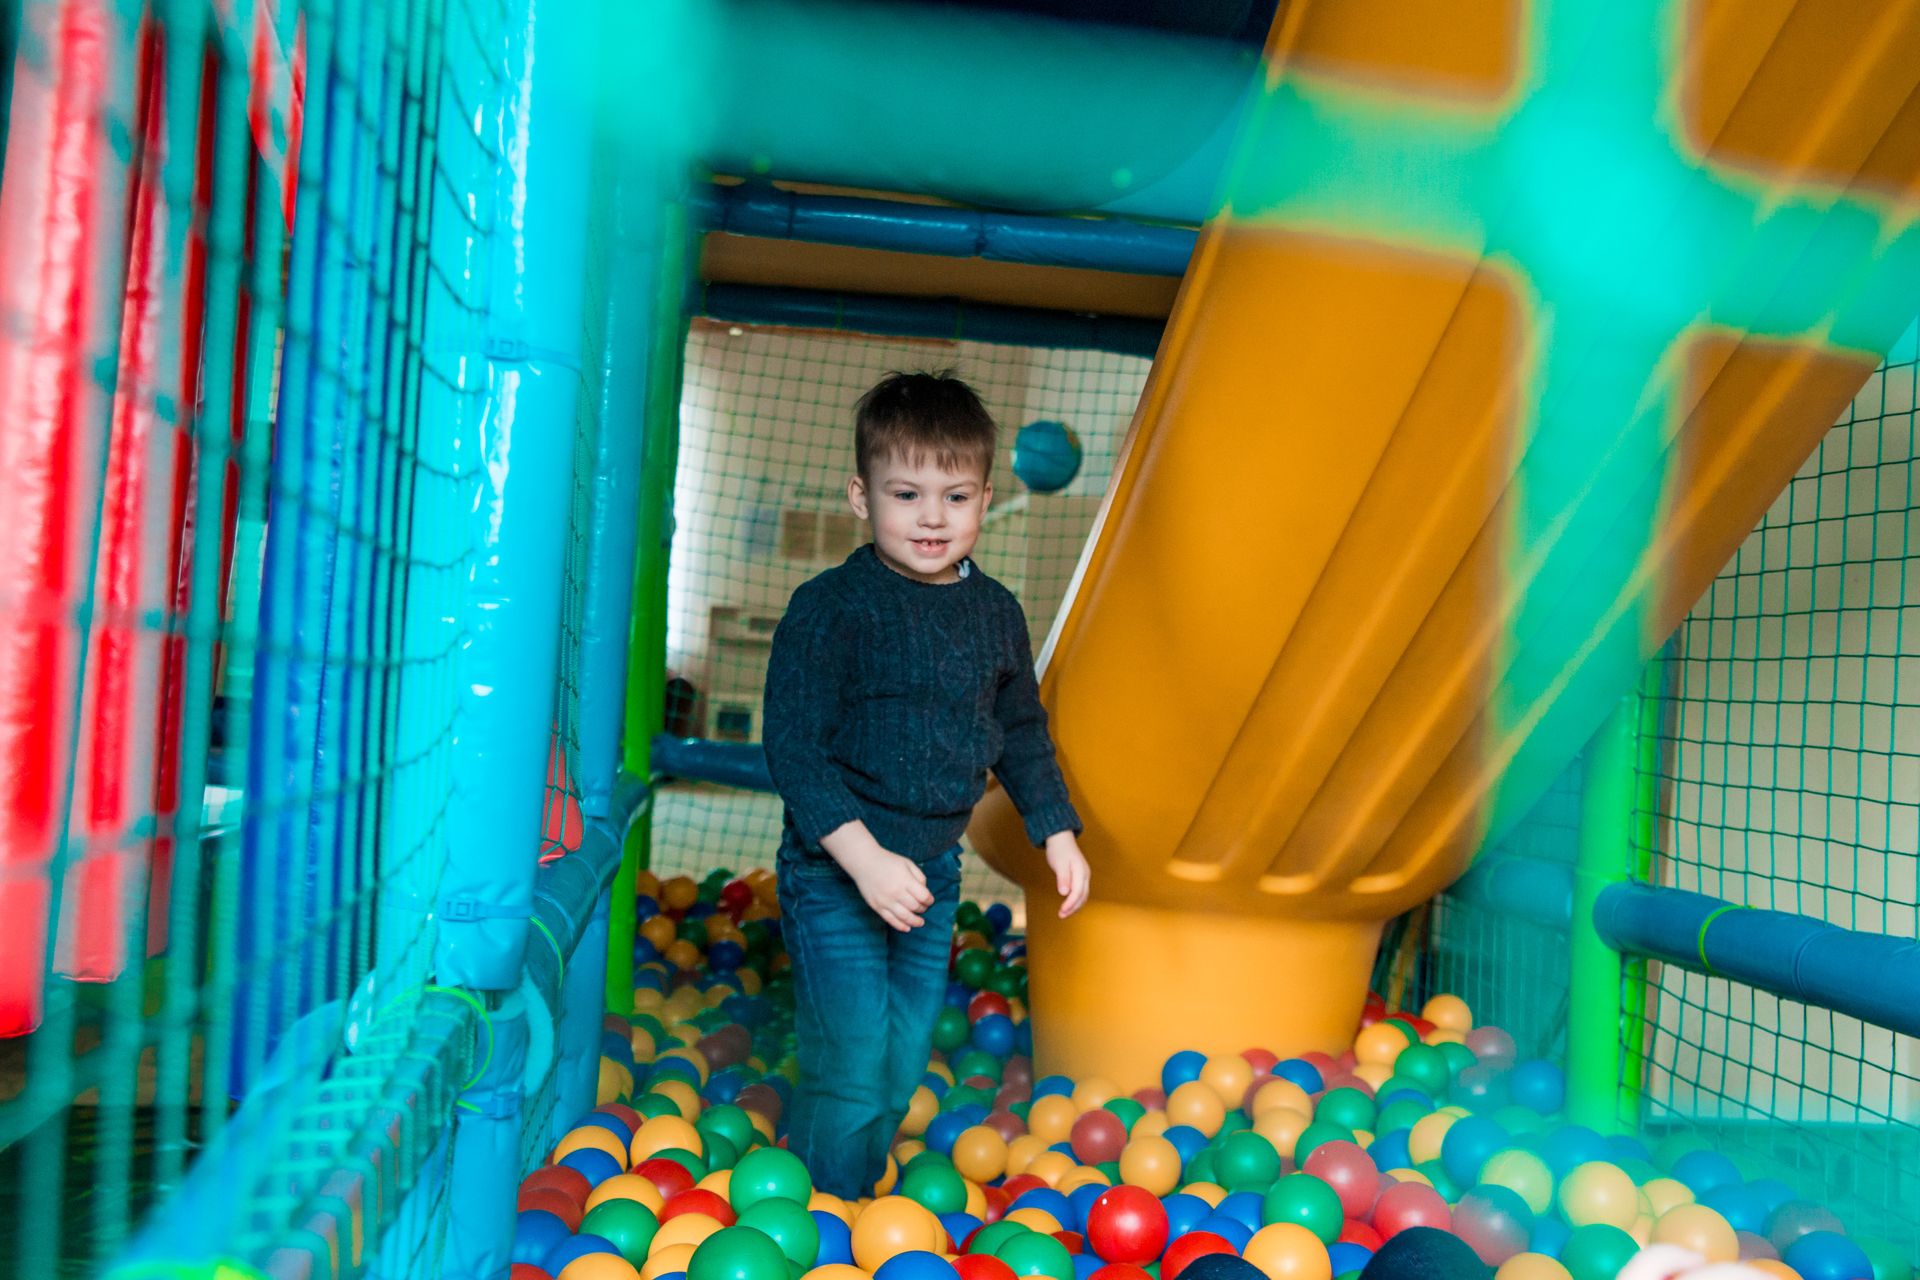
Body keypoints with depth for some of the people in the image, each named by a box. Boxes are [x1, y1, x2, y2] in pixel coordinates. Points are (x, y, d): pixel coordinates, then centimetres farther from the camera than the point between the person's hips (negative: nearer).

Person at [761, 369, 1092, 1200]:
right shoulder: (831, 608, -16)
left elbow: (1020, 733, 17)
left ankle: (859, 1209, 35)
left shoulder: (995, 614, 4)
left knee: (902, 1073, 16)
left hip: (933, 873, 6)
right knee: (850, 1077, -3)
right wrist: (864, 857, -25)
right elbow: (792, 747, -18)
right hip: (834, 875, -6)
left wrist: (1057, 832, 12)